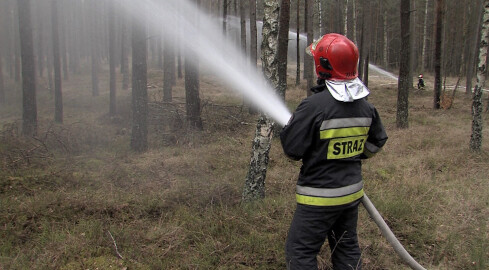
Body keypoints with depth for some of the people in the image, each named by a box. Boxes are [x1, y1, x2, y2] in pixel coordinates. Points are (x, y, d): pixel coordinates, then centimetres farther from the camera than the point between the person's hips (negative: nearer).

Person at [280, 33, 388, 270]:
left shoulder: (314, 106, -23)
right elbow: (377, 142, 14)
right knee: (347, 248, 22)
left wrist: (290, 124, 1)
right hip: (352, 192, 7)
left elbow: (292, 149, -18)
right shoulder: (366, 107, 0)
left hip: (319, 197, -7)